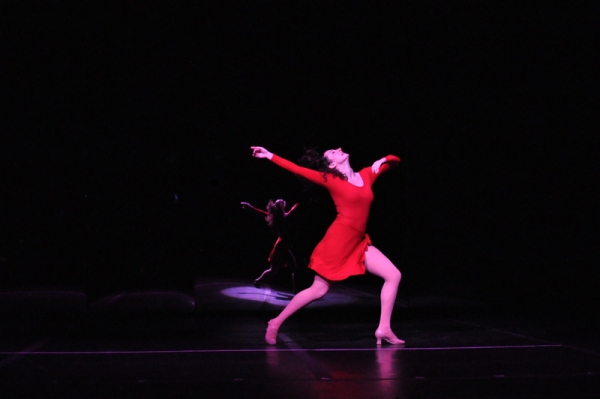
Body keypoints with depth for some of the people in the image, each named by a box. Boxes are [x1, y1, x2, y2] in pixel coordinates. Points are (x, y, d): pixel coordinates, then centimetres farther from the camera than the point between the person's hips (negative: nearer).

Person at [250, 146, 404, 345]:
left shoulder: (366, 175, 10)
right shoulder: (330, 179, -3)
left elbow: (394, 160, 20)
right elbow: (298, 170, -5)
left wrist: (382, 161, -1)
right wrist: (269, 156, -6)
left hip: (359, 242, 6)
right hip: (338, 241, -6)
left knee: (394, 275, -2)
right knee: (318, 290, -1)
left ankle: (384, 329, 2)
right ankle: (276, 323, 13)